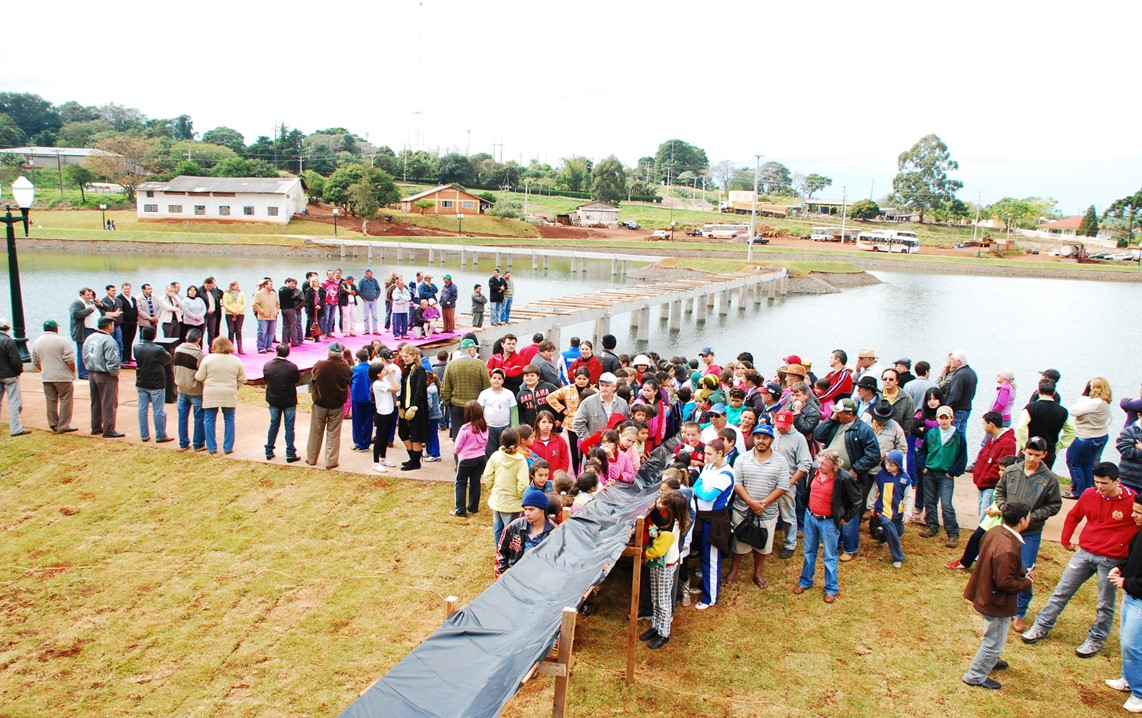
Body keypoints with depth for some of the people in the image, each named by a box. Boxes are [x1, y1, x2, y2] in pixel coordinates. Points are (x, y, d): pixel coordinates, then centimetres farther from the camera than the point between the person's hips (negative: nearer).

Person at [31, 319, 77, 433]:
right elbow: (70, 360, -16)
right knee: (65, 401, 1)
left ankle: (53, 425, 15)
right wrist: (73, 372, -2)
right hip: (62, 377, -6)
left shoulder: (37, 343, 7)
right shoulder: (62, 341, -11)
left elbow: (35, 362, 13)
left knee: (51, 401, 11)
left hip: (46, 377, 6)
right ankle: (63, 426, 0)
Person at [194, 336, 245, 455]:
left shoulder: (208, 359, -6)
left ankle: (211, 448, 12)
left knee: (209, 421, 10)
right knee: (229, 420, 12)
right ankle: (228, 448, 13)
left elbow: (200, 377, -3)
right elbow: (242, 379, 3)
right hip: (229, 395, 1)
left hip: (211, 395, -1)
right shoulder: (236, 360, 0)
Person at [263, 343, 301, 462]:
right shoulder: (292, 367, -17)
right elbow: (297, 382, -4)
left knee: (273, 425, 17)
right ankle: (290, 454, 7)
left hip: (273, 400, 3)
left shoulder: (267, 366, -9)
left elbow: (266, 381, 1)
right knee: (289, 427, 6)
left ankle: (269, 452, 24)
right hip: (289, 401, -3)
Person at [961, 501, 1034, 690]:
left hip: (985, 594, 10)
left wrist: (1023, 571, 3)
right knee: (994, 642, 10)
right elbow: (1005, 583, -29)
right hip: (997, 602, -10)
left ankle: (990, 661, 54)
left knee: (993, 638, 32)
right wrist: (1026, 583, -12)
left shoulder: (996, 531, -6)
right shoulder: (1007, 550, -35)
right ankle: (975, 676, 25)